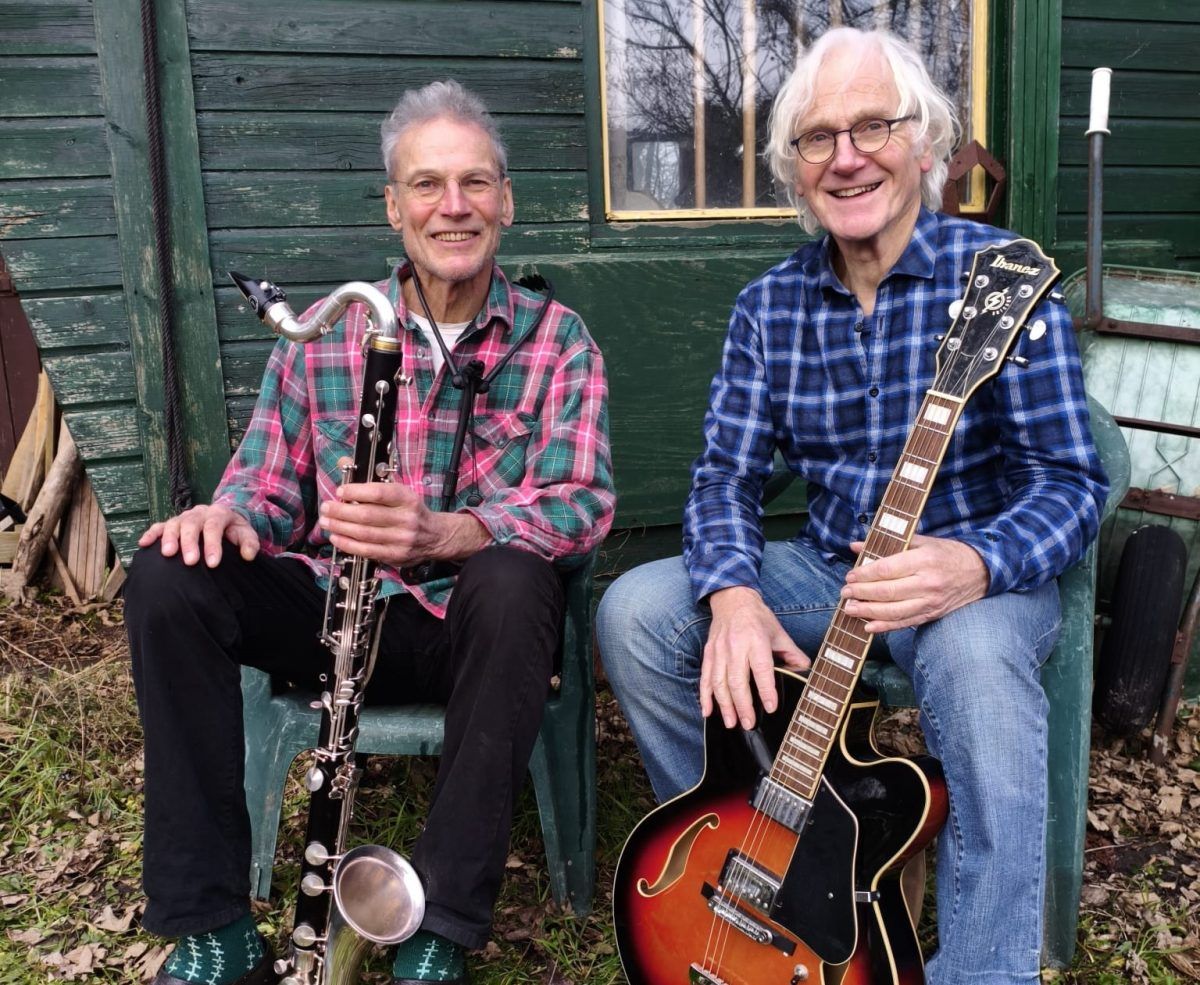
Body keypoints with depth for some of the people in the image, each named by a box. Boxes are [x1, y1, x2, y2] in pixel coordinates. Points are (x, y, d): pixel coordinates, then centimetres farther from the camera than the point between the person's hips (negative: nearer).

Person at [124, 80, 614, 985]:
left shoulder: (557, 341, -2)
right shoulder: (322, 335, 4)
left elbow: (581, 504, -14)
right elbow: (267, 486, 6)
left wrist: (442, 534, -33)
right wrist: (230, 515, -20)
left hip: (474, 618, -2)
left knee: (513, 578, -35)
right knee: (169, 577, -20)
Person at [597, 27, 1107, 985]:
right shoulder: (769, 304, 1)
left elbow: (1073, 481, -15)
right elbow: (726, 470, -1)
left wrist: (977, 565, -37)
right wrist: (734, 593, -22)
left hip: (975, 575, -4)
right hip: (826, 568, 5)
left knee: (974, 653, -38)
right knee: (635, 611, -13)